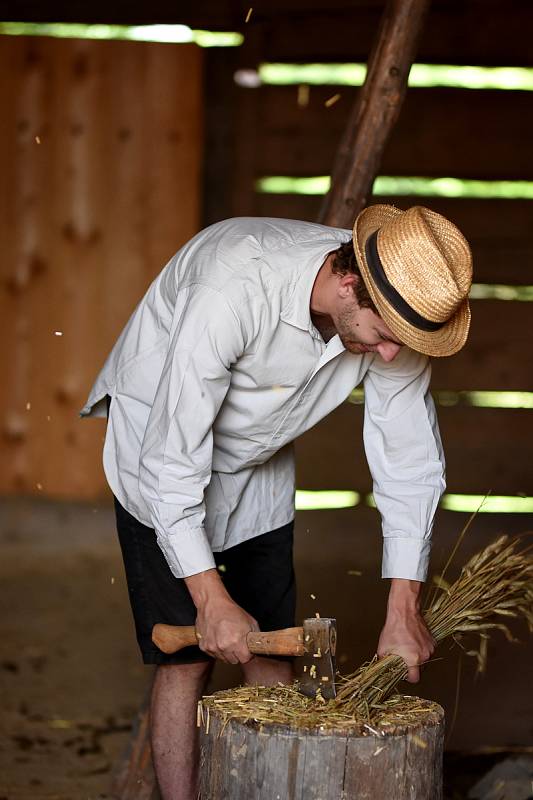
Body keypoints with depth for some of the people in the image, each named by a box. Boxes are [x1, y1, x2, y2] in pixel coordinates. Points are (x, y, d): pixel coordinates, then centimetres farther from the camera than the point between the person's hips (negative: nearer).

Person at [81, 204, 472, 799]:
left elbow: (409, 458, -12)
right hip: (158, 440, -5)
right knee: (188, 658, -8)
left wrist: (403, 608, -16)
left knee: (271, 650, 2)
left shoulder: (392, 310, -22)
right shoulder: (232, 288, -40)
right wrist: (210, 597, -34)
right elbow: (172, 456, -35)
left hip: (260, 463, 5)